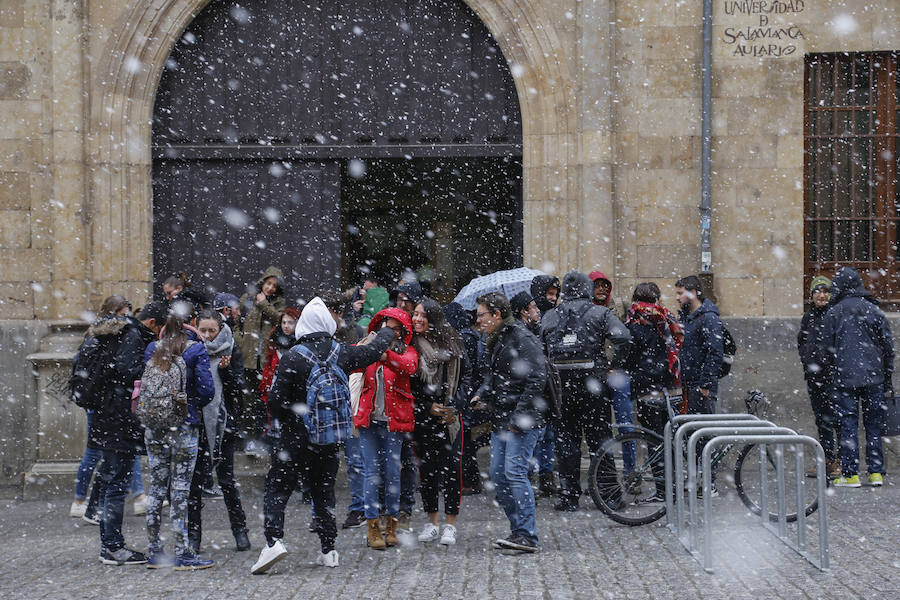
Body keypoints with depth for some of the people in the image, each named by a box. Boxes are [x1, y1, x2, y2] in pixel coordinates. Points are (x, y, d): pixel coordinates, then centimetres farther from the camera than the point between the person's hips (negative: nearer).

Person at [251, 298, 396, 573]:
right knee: (323, 490, 14)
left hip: (296, 436, -4)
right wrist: (387, 334, 36)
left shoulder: (292, 357, -15)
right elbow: (374, 350, 15)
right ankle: (328, 549, 15)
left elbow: (276, 400, -15)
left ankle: (273, 540, -15)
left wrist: (288, 418, 6)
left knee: (277, 488, 2)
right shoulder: (342, 353, -4)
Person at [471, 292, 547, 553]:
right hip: (501, 420, 10)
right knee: (498, 474, 7)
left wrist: (519, 417, -20)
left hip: (524, 422, -10)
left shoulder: (523, 339, -13)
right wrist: (481, 394, 8)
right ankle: (518, 530, 14)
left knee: (514, 472, -15)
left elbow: (536, 380, -18)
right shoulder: (496, 340, 16)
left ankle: (528, 536, -13)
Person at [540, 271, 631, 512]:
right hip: (592, 382, -2)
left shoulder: (549, 316, 10)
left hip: (560, 383, 2)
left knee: (566, 438, 7)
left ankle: (568, 495, 5)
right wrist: (616, 366, -3)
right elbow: (622, 337, -12)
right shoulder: (600, 313, 2)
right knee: (599, 437, 5)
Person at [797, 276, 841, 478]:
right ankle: (827, 461, 17)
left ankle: (842, 463, -5)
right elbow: (801, 342, 26)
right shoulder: (808, 317, 15)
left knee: (836, 418, -9)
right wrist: (806, 362, 12)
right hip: (813, 376, 7)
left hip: (833, 374, -7)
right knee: (821, 419, 11)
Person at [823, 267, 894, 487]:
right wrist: (888, 380, 13)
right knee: (874, 424, 8)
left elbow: (829, 347, 0)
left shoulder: (833, 313, 0)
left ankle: (850, 474, -2)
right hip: (874, 377, 2)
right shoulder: (874, 310, 6)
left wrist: (834, 371, 12)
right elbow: (888, 347, 7)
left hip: (846, 378, -2)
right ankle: (876, 472, 8)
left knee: (848, 424, 0)